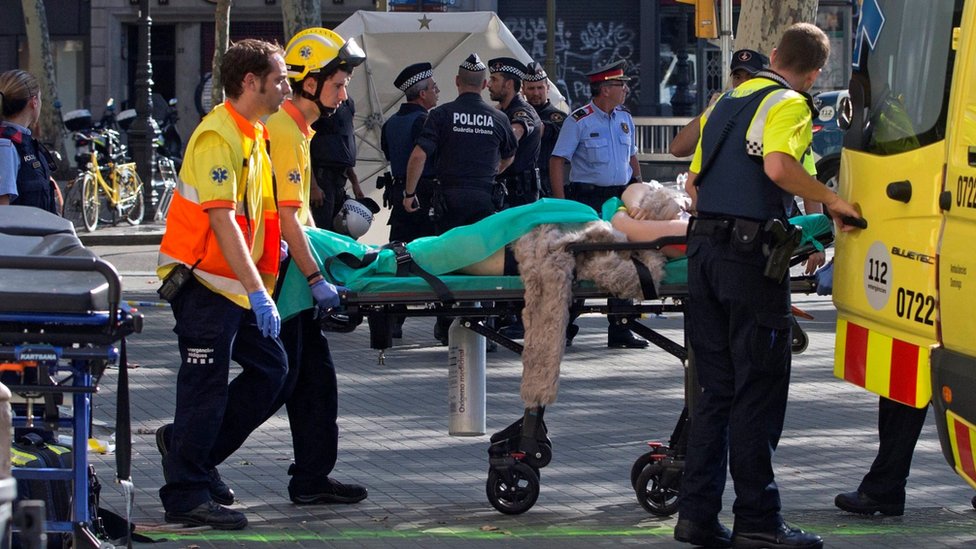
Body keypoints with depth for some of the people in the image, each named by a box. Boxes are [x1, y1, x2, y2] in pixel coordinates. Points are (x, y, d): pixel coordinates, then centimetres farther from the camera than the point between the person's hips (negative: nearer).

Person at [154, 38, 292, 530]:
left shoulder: (254, 135, 13)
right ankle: (187, 495, 2)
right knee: (206, 386, -5)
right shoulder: (217, 135, -18)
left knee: (269, 368, 9)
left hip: (235, 283, 9)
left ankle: (191, 451, 20)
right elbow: (221, 218, -26)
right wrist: (257, 291, -29)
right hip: (202, 281, -9)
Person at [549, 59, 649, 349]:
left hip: (620, 197, 6)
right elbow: (557, 160, -8)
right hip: (588, 197, -6)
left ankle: (619, 328, 9)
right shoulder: (579, 121, -7)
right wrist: (560, 202, -15)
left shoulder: (624, 119, 12)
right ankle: (566, 325, 5)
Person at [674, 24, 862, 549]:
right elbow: (778, 167, -23)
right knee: (759, 388, -3)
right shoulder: (789, 104, -5)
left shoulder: (727, 100, 20)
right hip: (751, 254, -8)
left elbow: (694, 181, 24)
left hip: (703, 248, 8)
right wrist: (832, 200, -12)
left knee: (715, 387, 12)